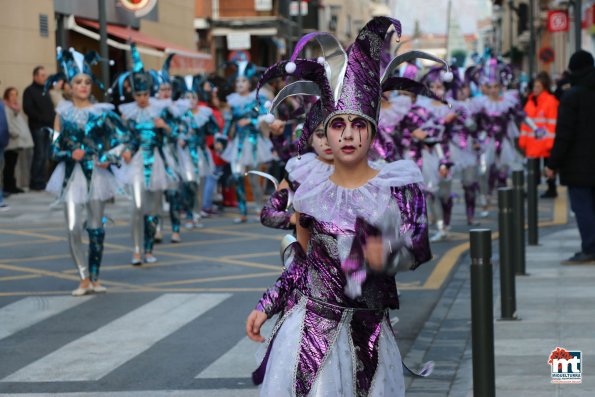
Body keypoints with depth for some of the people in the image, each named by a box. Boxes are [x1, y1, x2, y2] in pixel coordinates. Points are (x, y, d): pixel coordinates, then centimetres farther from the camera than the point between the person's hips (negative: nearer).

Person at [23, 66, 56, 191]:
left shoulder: (45, 91, 20)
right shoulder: (30, 91, -3)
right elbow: (28, 109, -13)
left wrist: (53, 118, 4)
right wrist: (42, 119, -17)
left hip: (48, 127, 7)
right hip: (38, 127, -7)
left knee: (46, 156, 5)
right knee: (39, 155, -8)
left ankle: (42, 181, 9)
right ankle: (36, 182, -3)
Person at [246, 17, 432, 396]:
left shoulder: (398, 184, -4)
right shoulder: (312, 193, 2)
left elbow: (416, 249, -8)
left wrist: (387, 252, -29)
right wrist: (266, 306, 9)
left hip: (367, 333, -1)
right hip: (311, 329, 1)